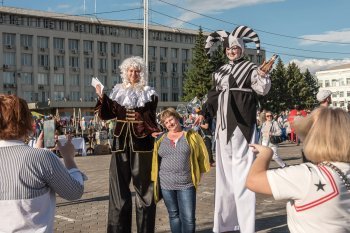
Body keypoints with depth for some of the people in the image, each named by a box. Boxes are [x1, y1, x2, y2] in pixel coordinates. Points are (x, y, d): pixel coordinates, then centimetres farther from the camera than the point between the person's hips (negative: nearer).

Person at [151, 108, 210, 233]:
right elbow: (156, 160, 13)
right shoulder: (161, 139, 7)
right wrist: (156, 179, 7)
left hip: (186, 183, -2)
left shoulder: (191, 135, 2)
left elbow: (200, 156, 5)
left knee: (188, 218, -3)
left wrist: (198, 175, 1)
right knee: (174, 215, 13)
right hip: (166, 184, 2)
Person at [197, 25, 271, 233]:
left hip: (242, 123, -6)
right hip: (223, 124, 6)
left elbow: (263, 89, -13)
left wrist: (263, 75, -31)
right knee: (224, 172, 11)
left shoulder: (250, 68, -1)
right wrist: (204, 113, 18)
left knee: (241, 171, -9)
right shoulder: (221, 71, 17)